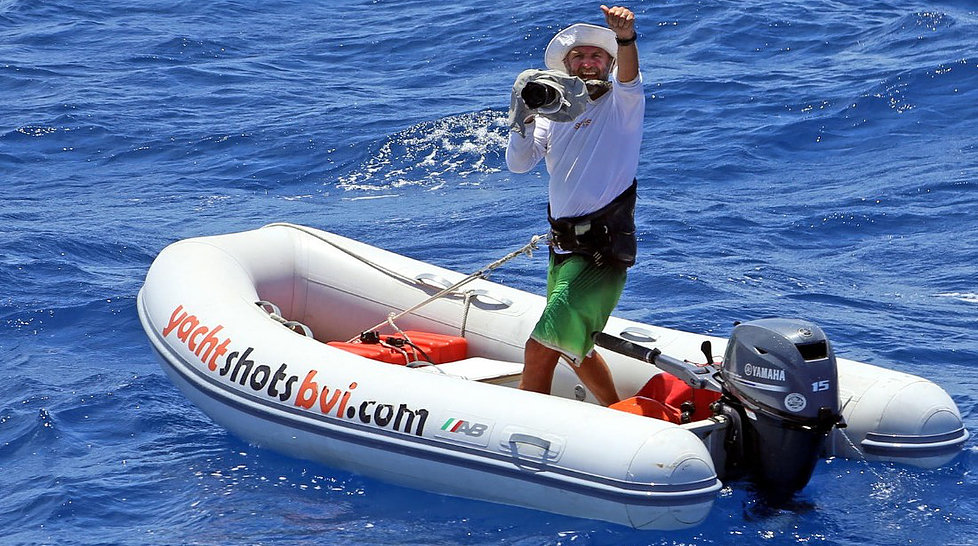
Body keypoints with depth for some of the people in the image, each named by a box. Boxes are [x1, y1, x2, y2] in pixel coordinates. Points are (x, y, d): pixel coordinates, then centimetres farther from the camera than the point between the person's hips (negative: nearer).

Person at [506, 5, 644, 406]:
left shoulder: (621, 103, -3)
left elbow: (628, 78, -26)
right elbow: (518, 164, 2)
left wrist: (626, 39, -47)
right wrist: (527, 116, -14)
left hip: (604, 247, -8)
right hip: (563, 246, 8)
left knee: (542, 347, -16)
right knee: (572, 345, 23)